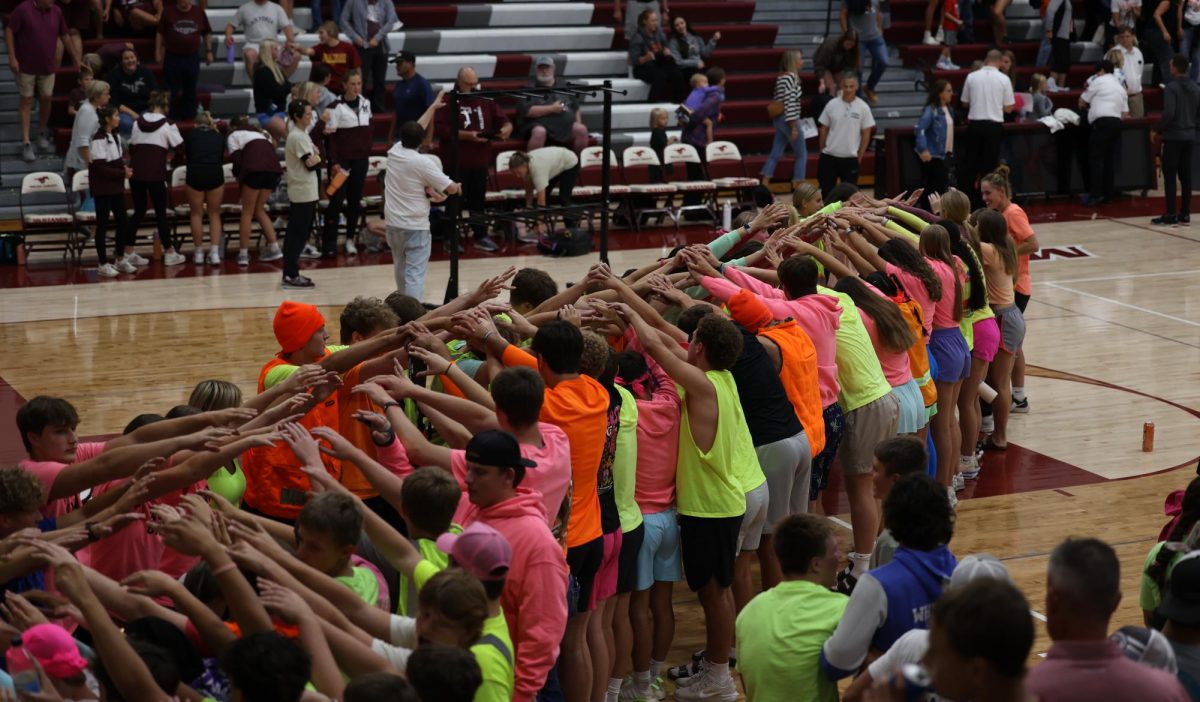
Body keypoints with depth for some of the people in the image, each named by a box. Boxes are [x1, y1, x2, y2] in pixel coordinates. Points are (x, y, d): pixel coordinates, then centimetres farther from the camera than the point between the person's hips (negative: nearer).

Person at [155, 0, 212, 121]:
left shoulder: (199, 11, 2)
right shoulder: (168, 11, -3)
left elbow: (207, 33, 10)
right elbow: (160, 33, 1)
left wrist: (209, 51, 7)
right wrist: (158, 52, -2)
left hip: (192, 58, 2)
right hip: (172, 57, -2)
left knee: (190, 91, 10)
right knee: (172, 92, 4)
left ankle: (189, 119, 21)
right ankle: (172, 120, 13)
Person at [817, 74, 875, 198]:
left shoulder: (863, 107, -5)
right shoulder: (832, 104, 0)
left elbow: (866, 134, -1)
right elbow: (823, 130, 8)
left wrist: (859, 156, -2)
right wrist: (823, 150, 7)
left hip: (850, 158, -1)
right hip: (829, 156, 1)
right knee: (826, 189, 7)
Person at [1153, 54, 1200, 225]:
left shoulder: (1172, 87, -14)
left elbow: (1168, 113, -23)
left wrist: (1157, 128, -10)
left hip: (1173, 136, -7)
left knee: (1170, 176, -3)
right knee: (1185, 175, 9)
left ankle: (1171, 215, -5)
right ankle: (1185, 214, 11)